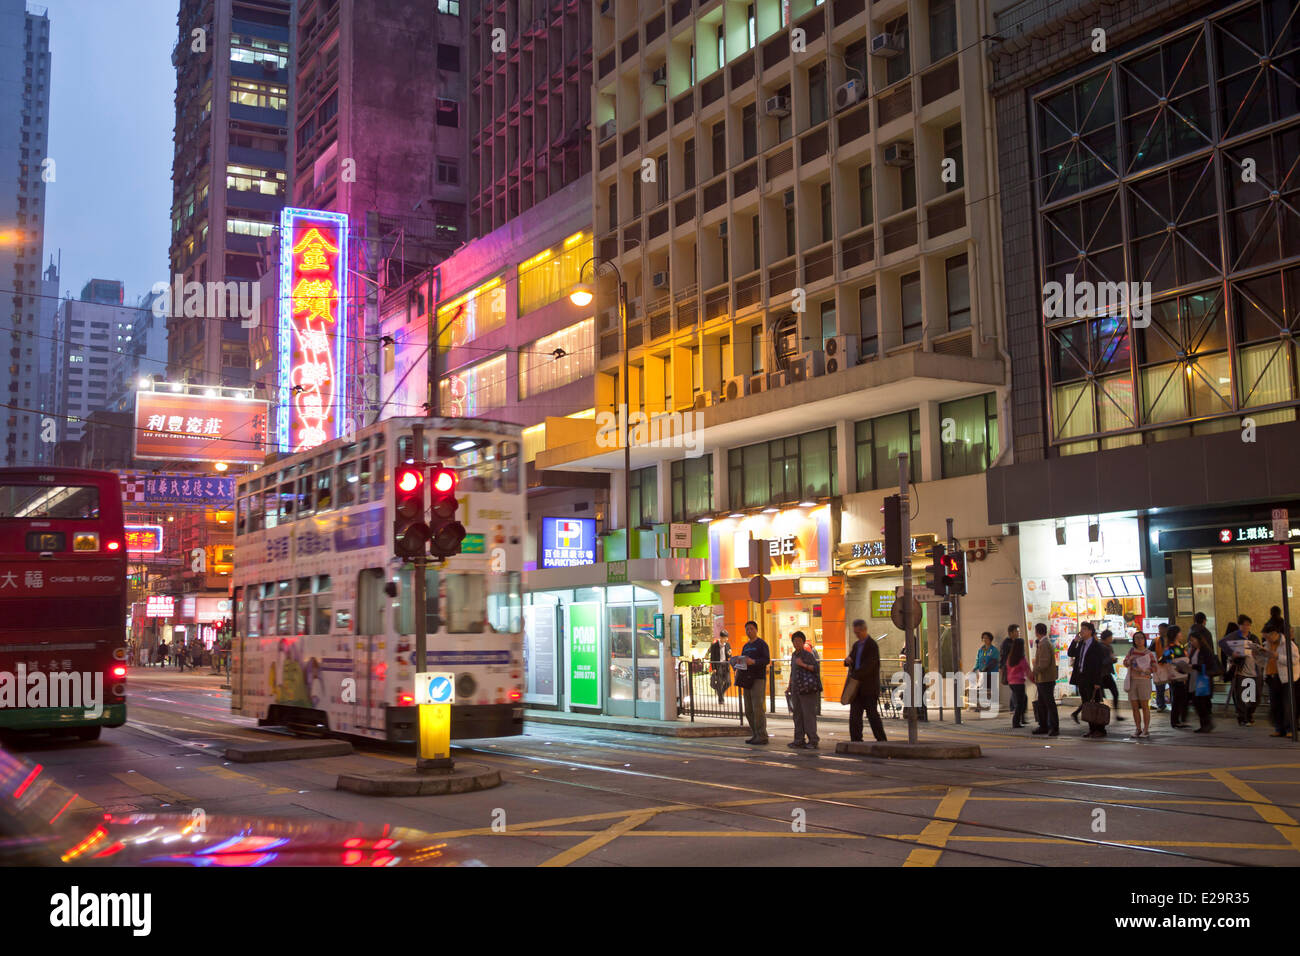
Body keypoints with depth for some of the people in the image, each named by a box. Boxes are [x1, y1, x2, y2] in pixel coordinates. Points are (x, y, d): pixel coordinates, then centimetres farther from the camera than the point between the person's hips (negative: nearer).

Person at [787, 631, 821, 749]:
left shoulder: (808, 654, -5)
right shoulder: (793, 655, 16)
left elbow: (815, 668, -12)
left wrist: (803, 665, -20)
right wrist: (790, 686, 26)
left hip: (807, 689, -7)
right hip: (796, 689, 7)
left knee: (809, 714, -8)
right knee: (798, 714, 8)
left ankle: (812, 740, -6)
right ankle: (799, 739, 12)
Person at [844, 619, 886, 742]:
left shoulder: (872, 645, -10)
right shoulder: (856, 645, 16)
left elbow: (868, 665, -19)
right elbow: (851, 662, 21)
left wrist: (854, 675, -16)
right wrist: (847, 660, -3)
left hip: (869, 687, -7)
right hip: (857, 686, 7)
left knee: (872, 714, -4)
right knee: (854, 714, 3)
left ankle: (882, 740, 5)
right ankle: (856, 741, 7)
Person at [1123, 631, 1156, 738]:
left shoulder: (1148, 653, -2)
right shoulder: (1131, 650, 10)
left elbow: (1154, 669, -6)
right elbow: (1125, 663, 14)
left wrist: (1142, 669, -19)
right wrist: (1130, 660, -7)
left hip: (1144, 680, -4)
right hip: (1132, 681, 4)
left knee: (1145, 706, -3)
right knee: (1135, 707, 5)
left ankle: (1146, 730, 3)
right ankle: (1138, 729, 13)